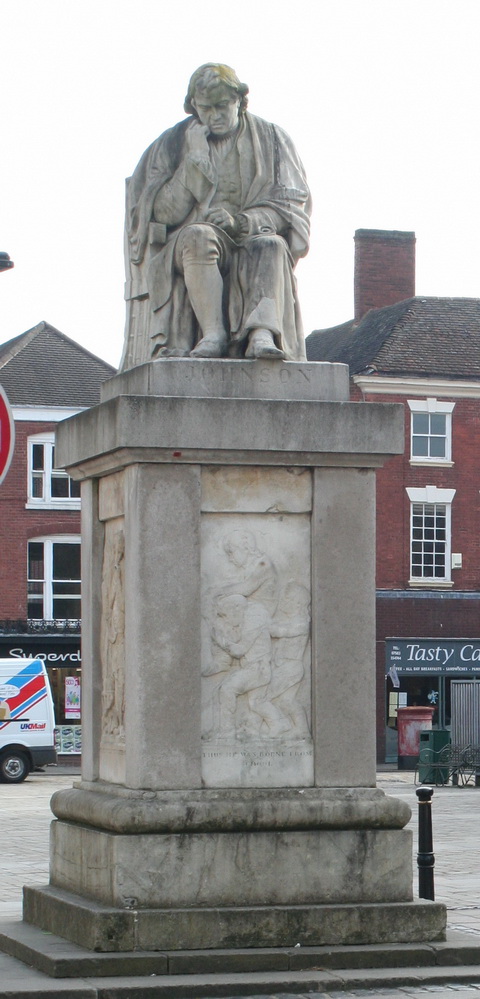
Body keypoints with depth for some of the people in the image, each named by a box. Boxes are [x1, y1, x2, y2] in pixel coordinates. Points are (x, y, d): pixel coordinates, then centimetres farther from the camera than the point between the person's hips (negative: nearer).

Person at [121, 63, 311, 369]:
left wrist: (243, 222, -17)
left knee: (270, 246, -34)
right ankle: (213, 334, -43)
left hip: (253, 233, 0)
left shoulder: (271, 139, 9)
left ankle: (263, 335, -53)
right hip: (190, 249, 0)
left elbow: (291, 205, 1)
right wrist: (195, 161, -10)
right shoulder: (173, 143, 9)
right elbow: (164, 213, 0)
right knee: (198, 236, -35)